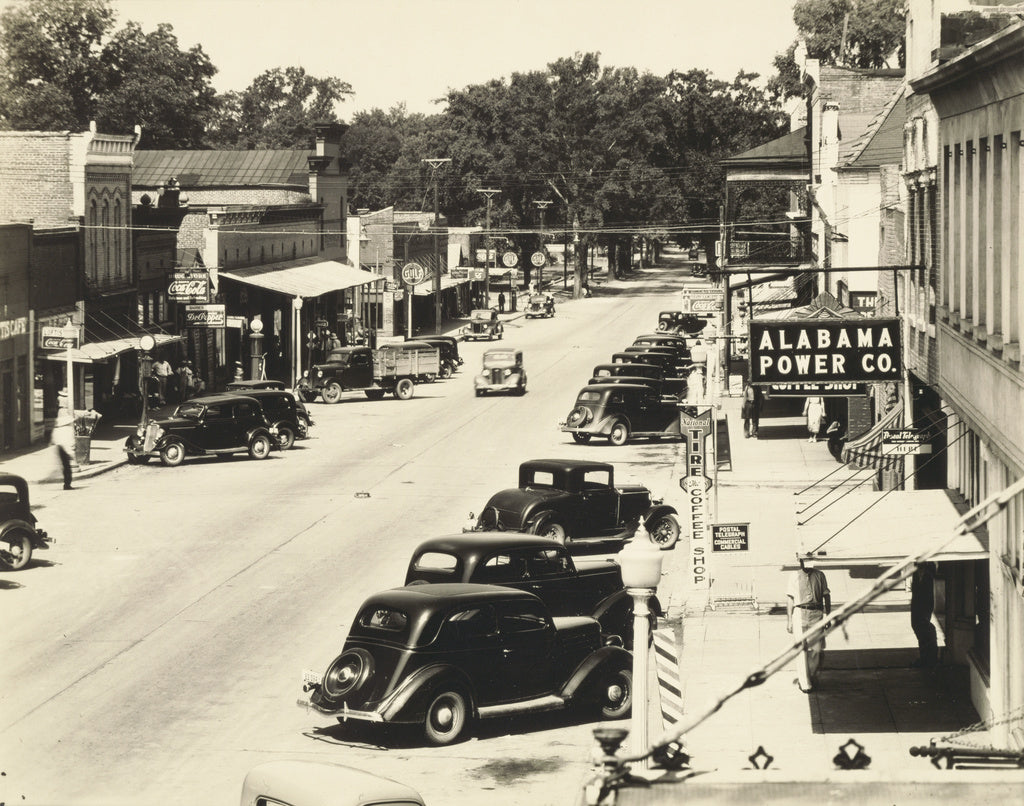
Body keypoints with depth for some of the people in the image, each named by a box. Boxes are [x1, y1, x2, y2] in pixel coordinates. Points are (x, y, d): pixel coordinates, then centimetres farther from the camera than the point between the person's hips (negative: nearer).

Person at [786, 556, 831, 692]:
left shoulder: (819, 575, 9)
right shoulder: (794, 577, 5)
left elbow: (827, 596, 14)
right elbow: (790, 599, 7)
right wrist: (789, 620, 3)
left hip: (817, 614, 2)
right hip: (801, 613, -2)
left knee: (817, 649, -1)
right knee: (802, 649, -5)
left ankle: (812, 677, 19)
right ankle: (805, 683, -2)